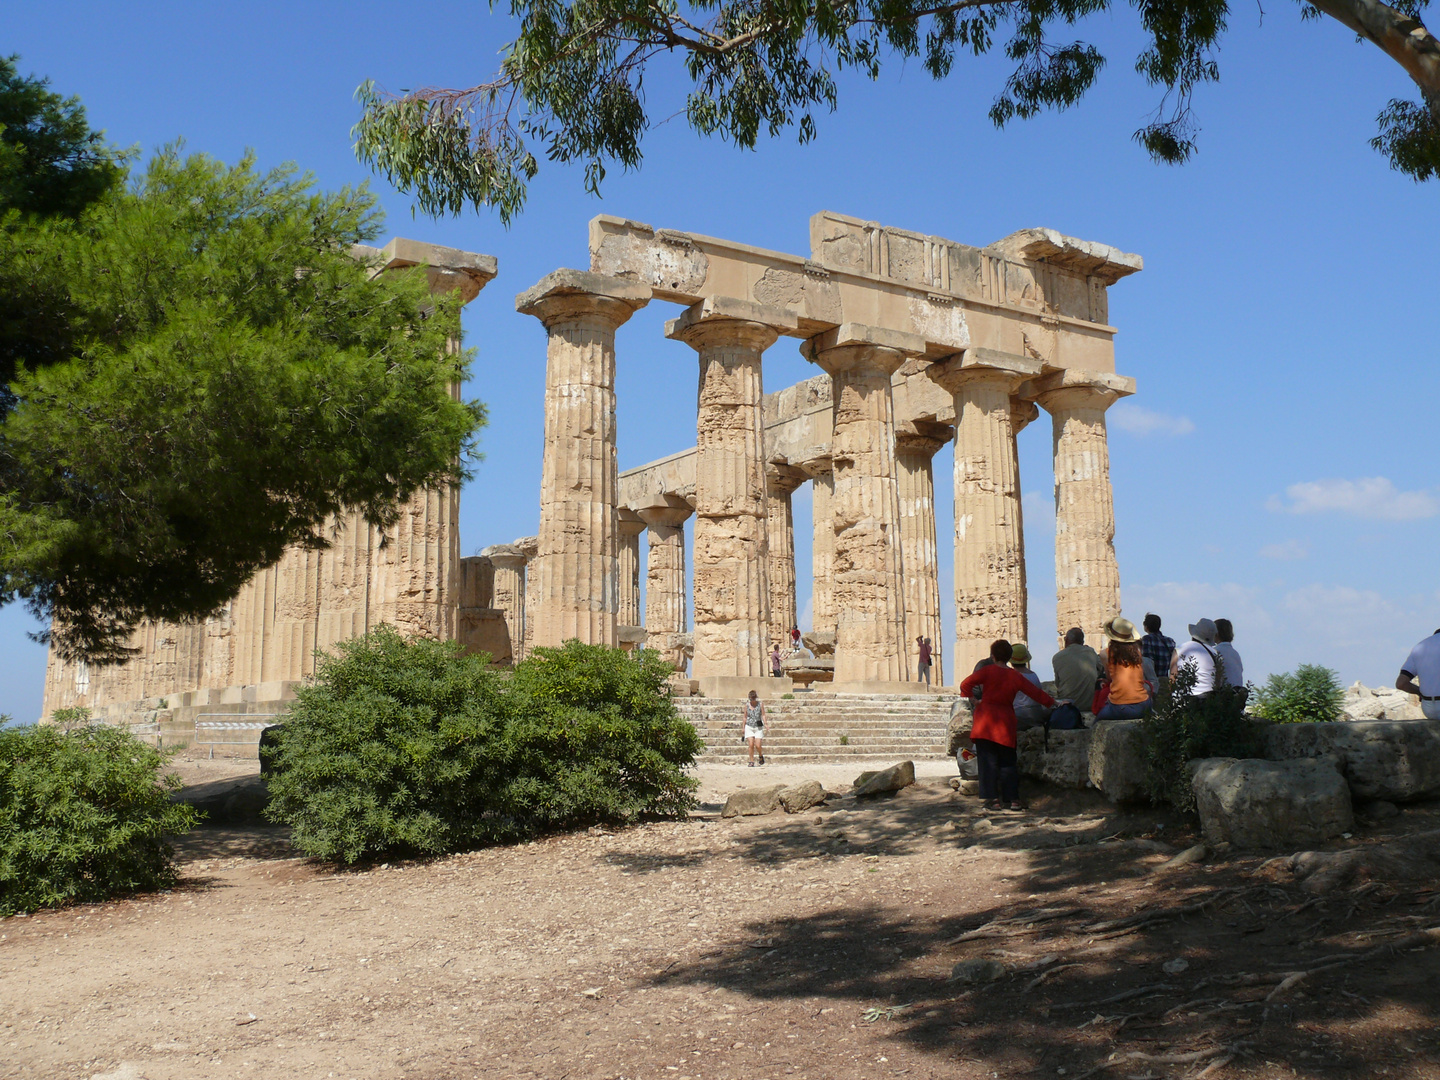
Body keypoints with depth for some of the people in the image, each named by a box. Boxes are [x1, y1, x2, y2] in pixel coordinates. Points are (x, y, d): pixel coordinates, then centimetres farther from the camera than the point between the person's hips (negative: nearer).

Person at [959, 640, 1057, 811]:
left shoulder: (988, 671, -3)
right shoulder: (1016, 676, 6)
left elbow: (965, 685, -10)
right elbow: (1036, 692, 13)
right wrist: (1054, 702, 26)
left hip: (986, 720, -3)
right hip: (1006, 722, 3)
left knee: (988, 761, -1)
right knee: (1007, 762, 11)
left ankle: (993, 799, -4)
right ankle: (1013, 798, 9)